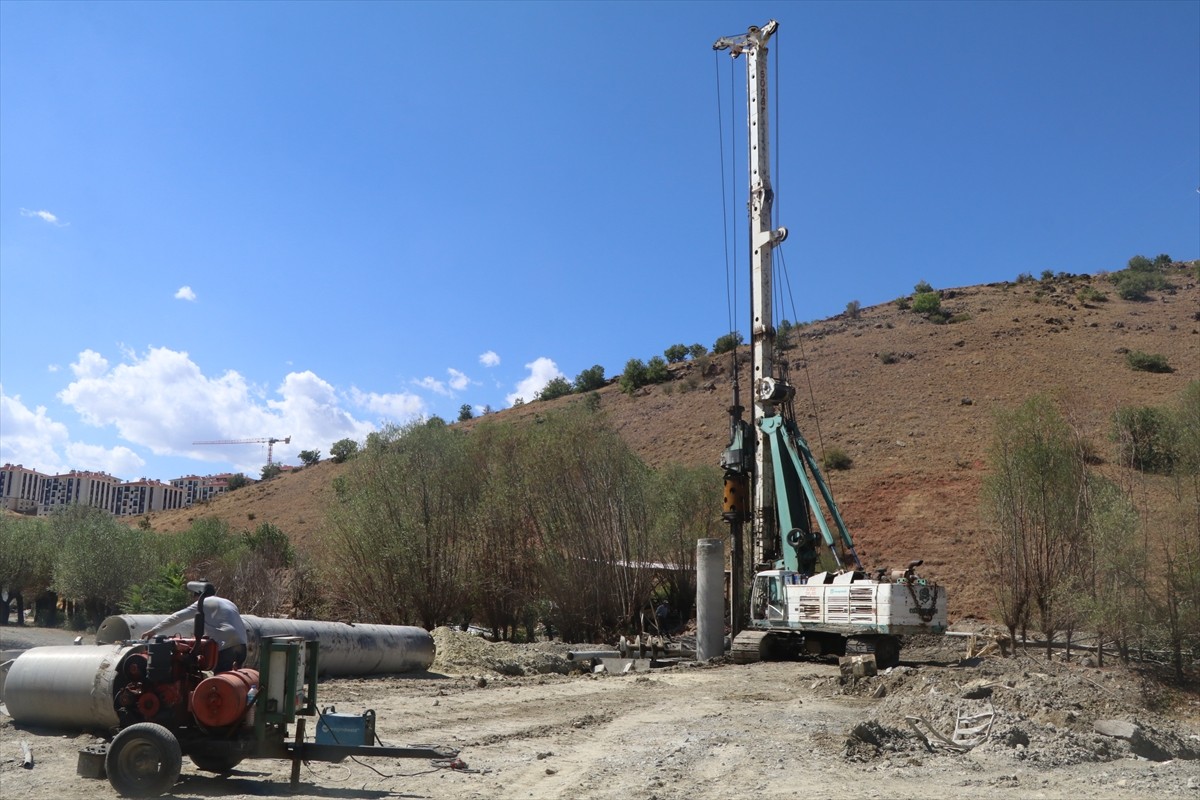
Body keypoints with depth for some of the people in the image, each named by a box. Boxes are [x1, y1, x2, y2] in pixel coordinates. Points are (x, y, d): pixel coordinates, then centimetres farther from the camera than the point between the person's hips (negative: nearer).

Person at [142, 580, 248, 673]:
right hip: (241, 646, 7)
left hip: (226, 647, -7)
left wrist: (154, 630, 10)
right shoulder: (227, 602, 26)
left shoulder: (204, 603, 6)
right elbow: (242, 627, 20)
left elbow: (177, 617, 3)